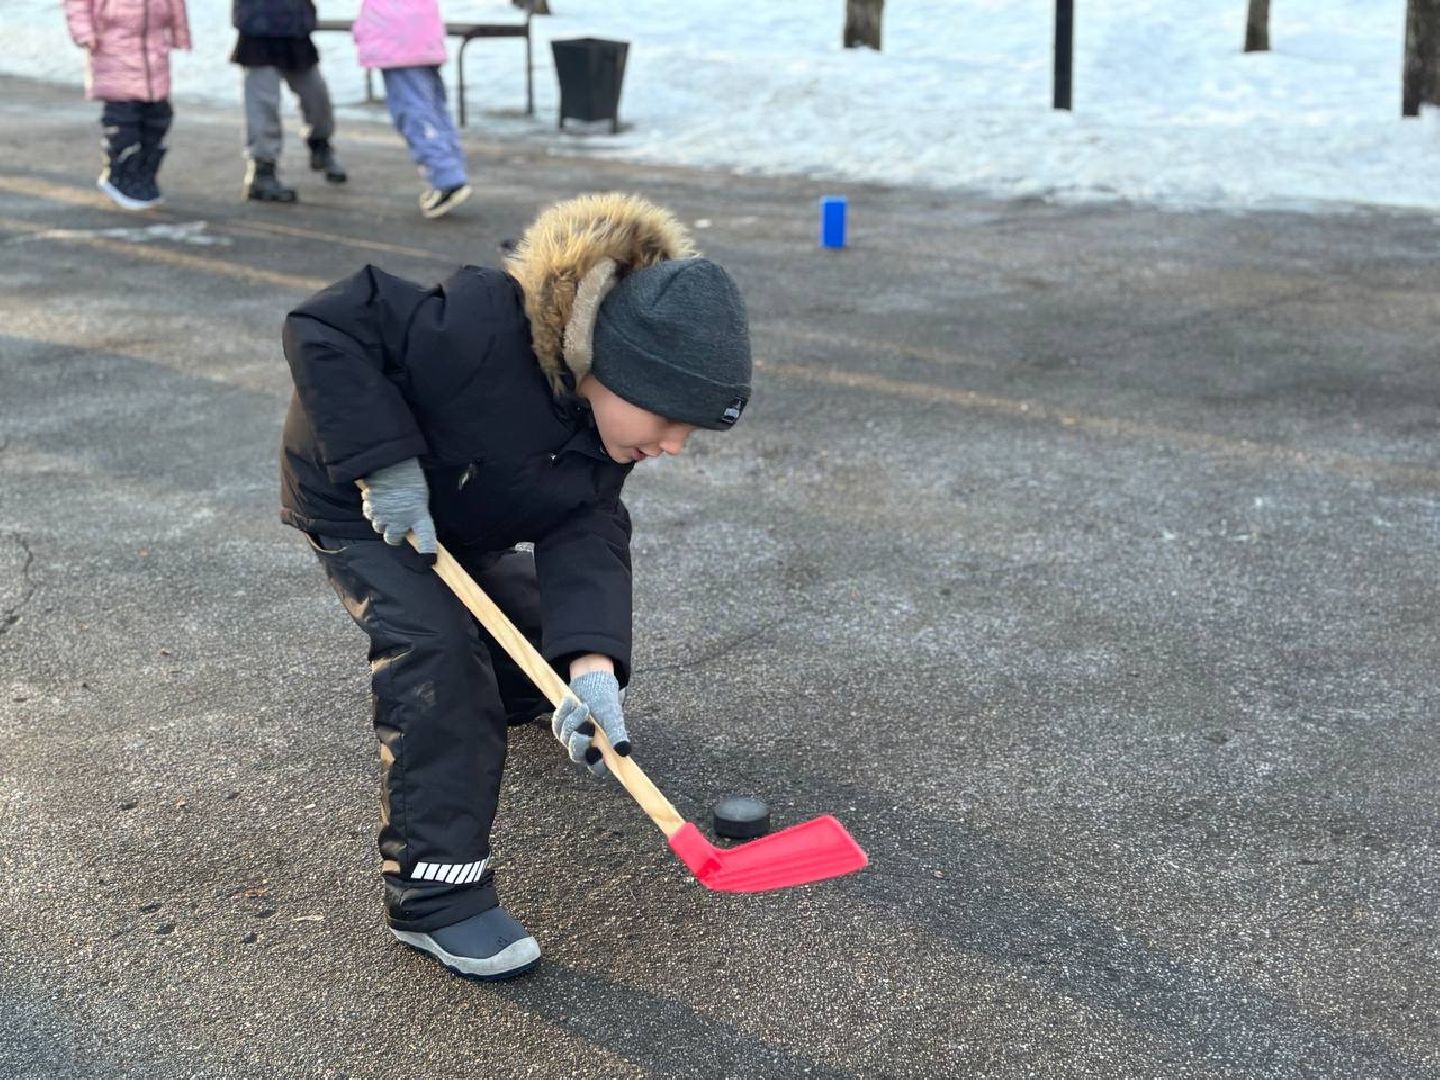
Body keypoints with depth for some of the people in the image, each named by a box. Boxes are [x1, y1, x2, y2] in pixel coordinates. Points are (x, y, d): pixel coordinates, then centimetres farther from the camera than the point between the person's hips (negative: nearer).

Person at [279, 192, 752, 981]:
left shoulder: (606, 412, -18)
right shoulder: (482, 328, -41)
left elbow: (585, 531, -24)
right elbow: (323, 330, -37)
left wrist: (592, 663, -38)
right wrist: (384, 462, -40)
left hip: (461, 517, 7)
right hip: (356, 496, -7)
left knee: (559, 634, 16)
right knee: (435, 649, -27)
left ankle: (501, 701, 54)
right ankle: (433, 893, -17)